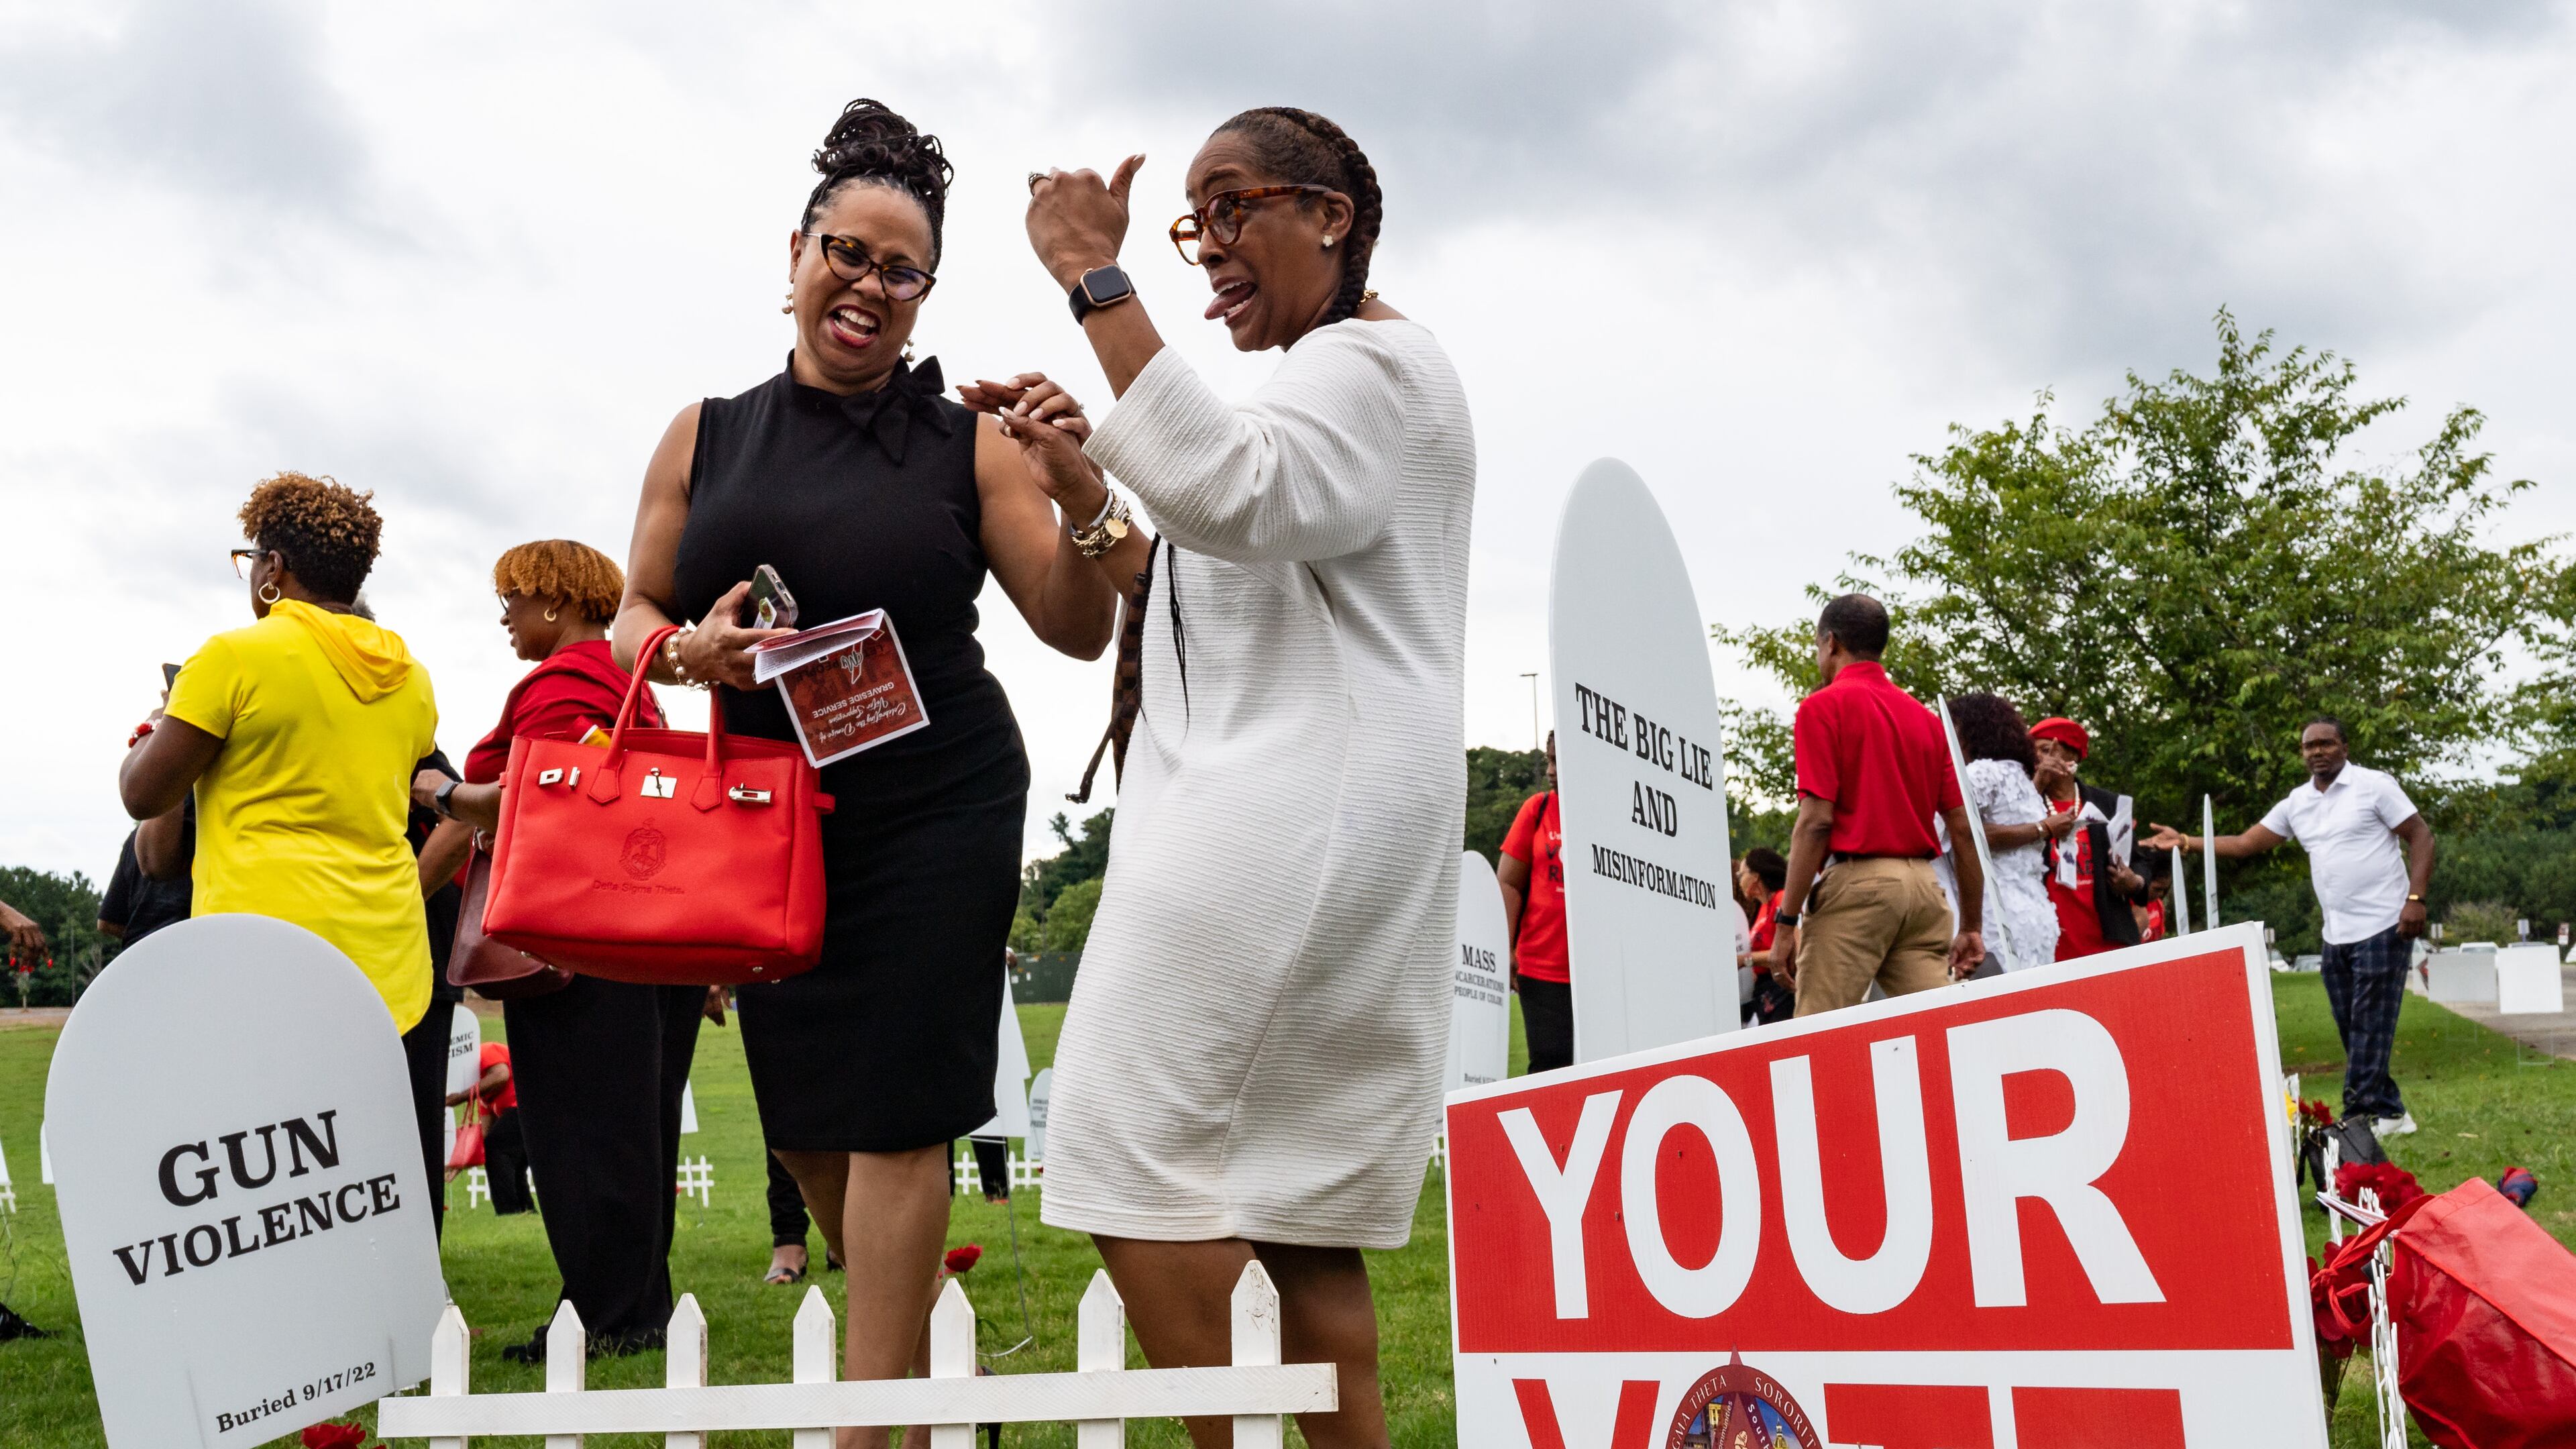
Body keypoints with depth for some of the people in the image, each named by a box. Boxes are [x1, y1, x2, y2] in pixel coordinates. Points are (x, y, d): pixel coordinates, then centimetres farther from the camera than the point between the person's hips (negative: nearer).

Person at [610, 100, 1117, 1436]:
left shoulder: (967, 443, -1)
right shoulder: (707, 437, 8)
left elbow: (1078, 632, -3)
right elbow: (633, 616, 12)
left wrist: (1080, 507, -22)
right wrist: (687, 650, -11)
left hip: (936, 812, -4)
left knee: (895, 1113, -5)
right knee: (800, 1116, 12)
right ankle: (917, 1332, 37)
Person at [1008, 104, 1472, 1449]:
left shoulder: (1375, 360, -3)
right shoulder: (1321, 383, 27)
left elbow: (1229, 495, -25)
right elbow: (1191, 599, 29)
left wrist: (1096, 281, -20)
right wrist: (1082, 490, 16)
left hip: (1296, 806, -10)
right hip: (1282, 817, 10)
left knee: (1128, 1146, -12)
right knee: (1288, 1190, 8)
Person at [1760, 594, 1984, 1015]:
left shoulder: (1823, 707, 0)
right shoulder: (1925, 716, 19)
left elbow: (1816, 820, -10)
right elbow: (1963, 826, 14)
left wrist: (1786, 922, -8)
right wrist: (1971, 928, 18)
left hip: (1856, 885, -6)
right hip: (1924, 885, 6)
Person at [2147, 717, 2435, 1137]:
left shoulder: (2374, 785, -5)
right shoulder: (2297, 803, 11)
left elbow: (2420, 836, -6)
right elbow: (2246, 843, 11)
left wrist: (2416, 898, -16)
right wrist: (2185, 841, 1)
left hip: (2381, 928, -6)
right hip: (2336, 935, 6)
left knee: (2370, 1026, -6)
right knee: (2351, 1031, 8)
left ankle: (2361, 1117, -3)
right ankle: (2390, 1113, 16)